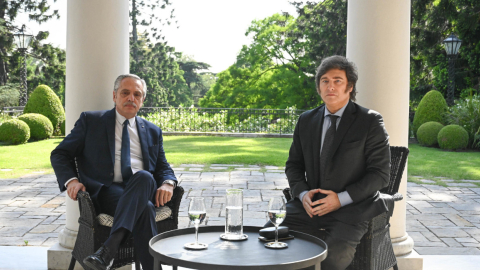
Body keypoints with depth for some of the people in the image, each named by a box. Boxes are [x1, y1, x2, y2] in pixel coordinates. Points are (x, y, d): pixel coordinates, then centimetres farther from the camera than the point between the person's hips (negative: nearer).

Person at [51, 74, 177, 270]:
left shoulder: (152, 131, 23)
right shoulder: (90, 121, 14)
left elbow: (163, 167, 21)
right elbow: (60, 154, 13)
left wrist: (168, 184, -5)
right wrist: (70, 180, -9)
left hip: (144, 188, 3)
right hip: (106, 192, -2)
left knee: (144, 177, -38)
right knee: (144, 208, -37)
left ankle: (109, 248, -43)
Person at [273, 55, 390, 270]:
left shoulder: (370, 122, -2)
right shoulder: (306, 121, 12)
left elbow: (380, 174, -5)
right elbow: (293, 165, 15)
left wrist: (341, 199, -16)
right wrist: (302, 194, -6)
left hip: (351, 207, -4)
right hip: (311, 205, 4)